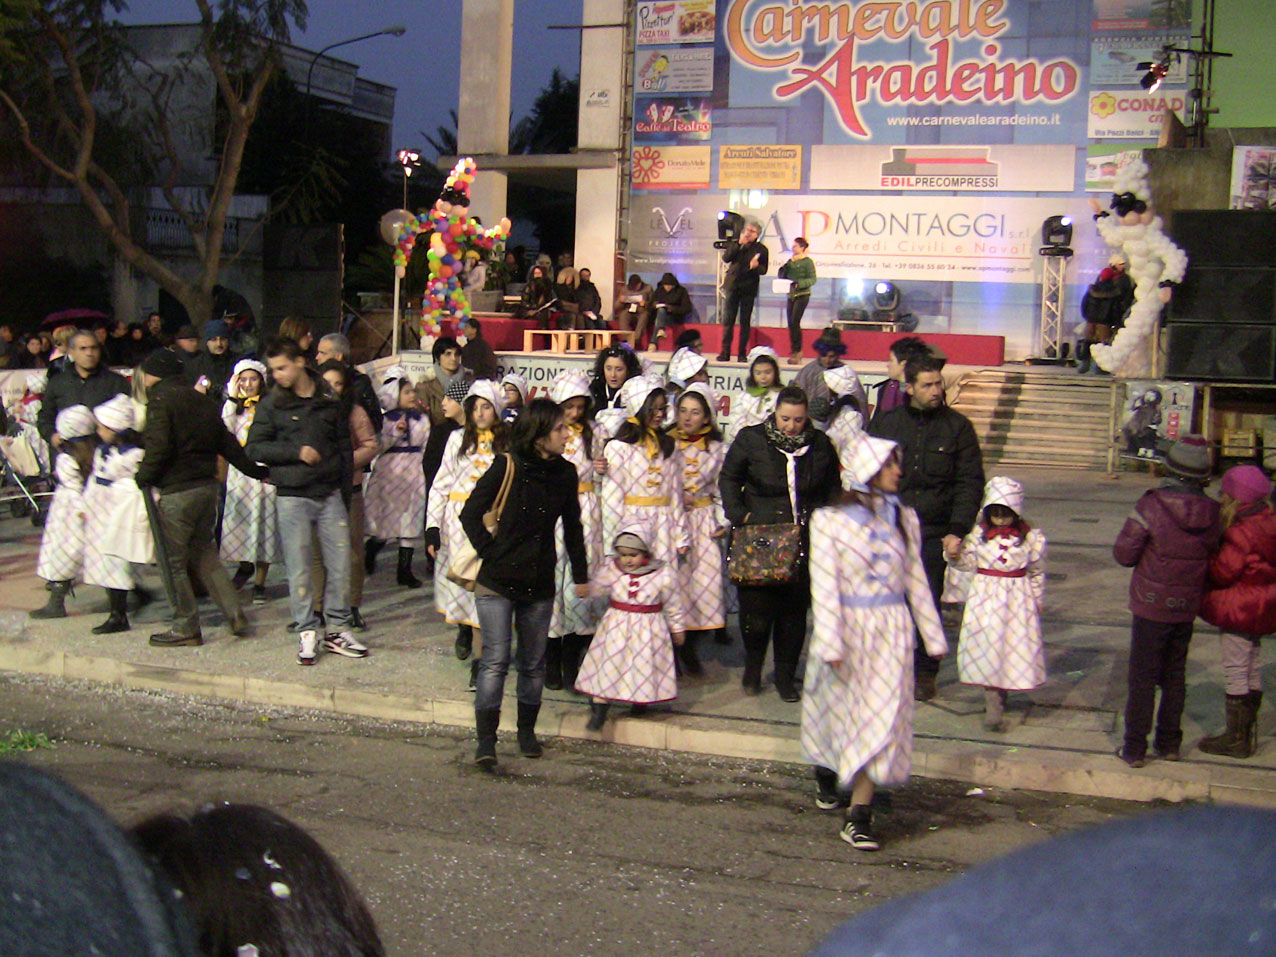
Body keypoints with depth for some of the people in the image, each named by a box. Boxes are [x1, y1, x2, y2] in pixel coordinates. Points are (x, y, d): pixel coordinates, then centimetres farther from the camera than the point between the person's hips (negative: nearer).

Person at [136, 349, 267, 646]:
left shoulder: (160, 401, -8)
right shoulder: (201, 401, 14)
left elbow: (159, 446, -20)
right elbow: (227, 444, 16)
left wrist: (144, 476, -6)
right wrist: (257, 471, 24)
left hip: (176, 492, -8)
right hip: (208, 485, 8)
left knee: (174, 562, 3)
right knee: (204, 554, 18)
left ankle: (186, 627, 8)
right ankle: (234, 613, 12)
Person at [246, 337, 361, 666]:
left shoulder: (330, 401, 8)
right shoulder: (271, 404, 2)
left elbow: (345, 447, 13)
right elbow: (254, 448, -2)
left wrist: (345, 490, 8)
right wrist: (296, 452, -12)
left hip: (330, 494, 2)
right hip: (292, 497, -2)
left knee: (340, 564, 1)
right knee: (299, 568, 1)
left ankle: (337, 629, 13)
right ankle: (306, 632, 10)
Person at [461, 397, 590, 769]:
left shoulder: (565, 473, 4)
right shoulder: (507, 466, -8)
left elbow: (572, 527, 15)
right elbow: (471, 515, -3)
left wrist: (581, 575, 17)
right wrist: (490, 551, -8)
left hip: (539, 585, 4)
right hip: (497, 583, -4)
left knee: (533, 662, 10)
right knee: (496, 659, -7)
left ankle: (527, 731, 25)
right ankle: (486, 740, -2)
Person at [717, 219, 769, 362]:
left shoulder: (761, 249, 4)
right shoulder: (735, 244, 10)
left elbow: (764, 270, 2)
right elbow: (726, 258, -6)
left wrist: (756, 266, -20)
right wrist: (739, 245, -12)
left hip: (749, 289, -1)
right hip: (732, 286, 2)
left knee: (745, 322, 1)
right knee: (727, 321, 0)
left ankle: (742, 353, 7)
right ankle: (725, 352, 5)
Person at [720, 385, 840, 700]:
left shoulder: (820, 444, 6)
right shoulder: (751, 439, 0)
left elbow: (832, 488, 18)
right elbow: (728, 478, 8)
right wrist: (738, 514, -3)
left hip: (804, 540, 2)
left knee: (795, 609, 3)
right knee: (756, 605, -3)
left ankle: (785, 676, 18)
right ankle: (752, 668, 22)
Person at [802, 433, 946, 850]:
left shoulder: (904, 518, 4)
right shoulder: (830, 520, -8)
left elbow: (915, 578, 10)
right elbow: (824, 585, -11)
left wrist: (932, 633, 12)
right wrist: (830, 642, -15)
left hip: (891, 630, 3)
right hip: (846, 626, -3)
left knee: (882, 715, -4)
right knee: (836, 708, 12)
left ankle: (858, 816, -1)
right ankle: (826, 775, 42)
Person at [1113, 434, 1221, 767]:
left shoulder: (1152, 506, -19)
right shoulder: (1212, 514, -6)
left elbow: (1124, 554, -13)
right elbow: (1213, 555, 3)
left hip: (1152, 606, -4)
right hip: (1187, 607, 4)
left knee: (1143, 677, 5)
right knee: (1175, 675, 19)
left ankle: (1135, 748, 9)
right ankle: (1169, 742, 26)